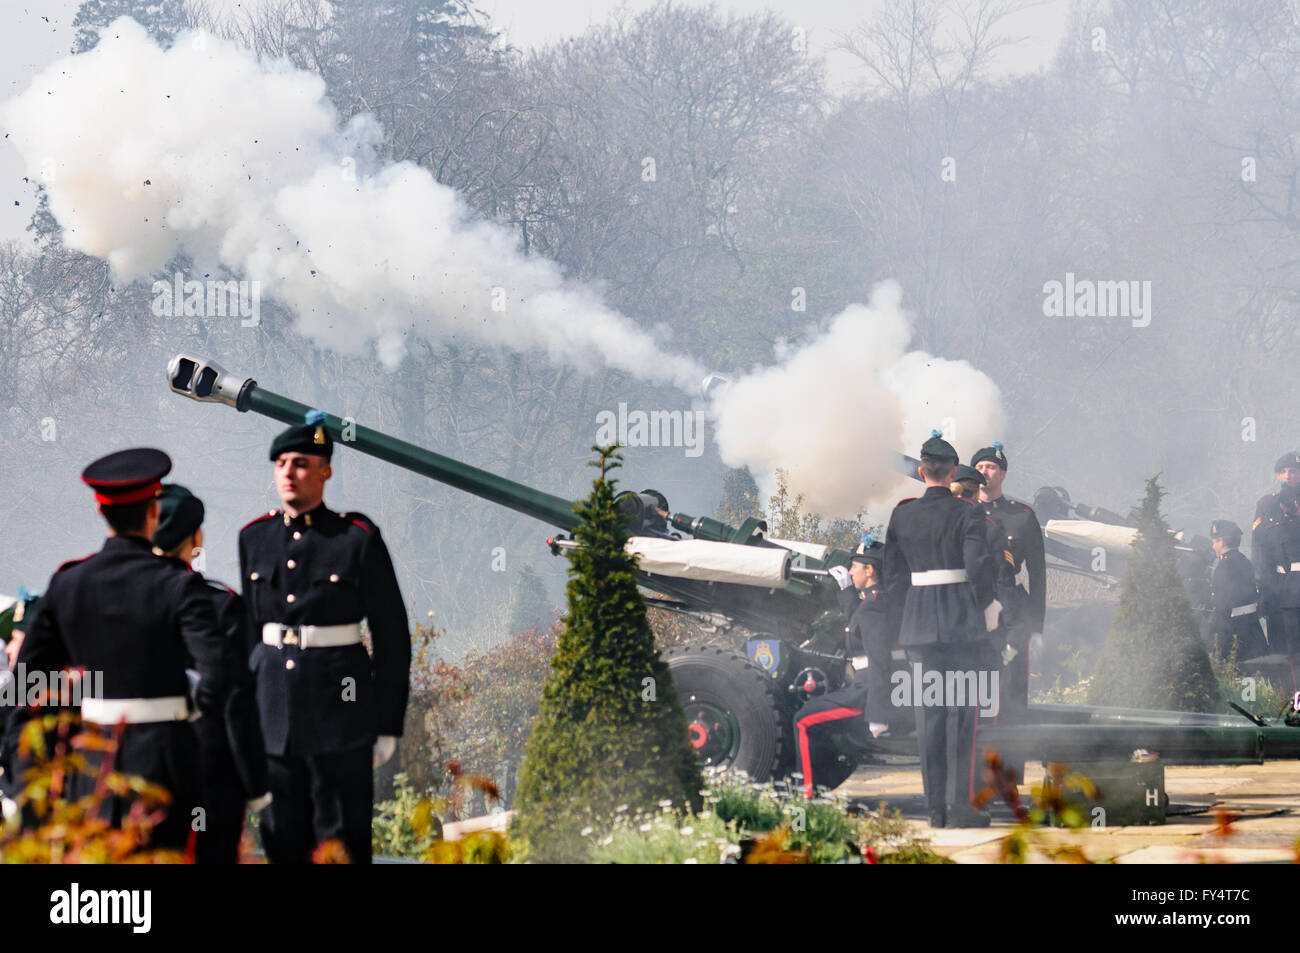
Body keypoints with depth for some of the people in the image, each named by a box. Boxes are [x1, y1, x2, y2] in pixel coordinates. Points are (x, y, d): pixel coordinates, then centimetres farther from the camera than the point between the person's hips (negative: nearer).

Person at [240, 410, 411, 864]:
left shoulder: (359, 540, -6)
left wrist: (387, 726, -4)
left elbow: (392, 638, -2)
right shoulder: (255, 538, 7)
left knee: (342, 842, -2)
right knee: (283, 840, 8)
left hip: (340, 709, -4)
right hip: (274, 705, 4)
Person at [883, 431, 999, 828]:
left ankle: (936, 807, 9)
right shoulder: (967, 515, -7)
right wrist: (985, 607, 1)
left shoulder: (902, 516, 5)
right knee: (961, 713, -1)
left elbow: (893, 576, 9)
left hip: (919, 622, 3)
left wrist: (900, 625, 16)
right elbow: (979, 567, -15)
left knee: (929, 714, 7)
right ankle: (960, 805, -5)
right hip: (962, 622, -3)